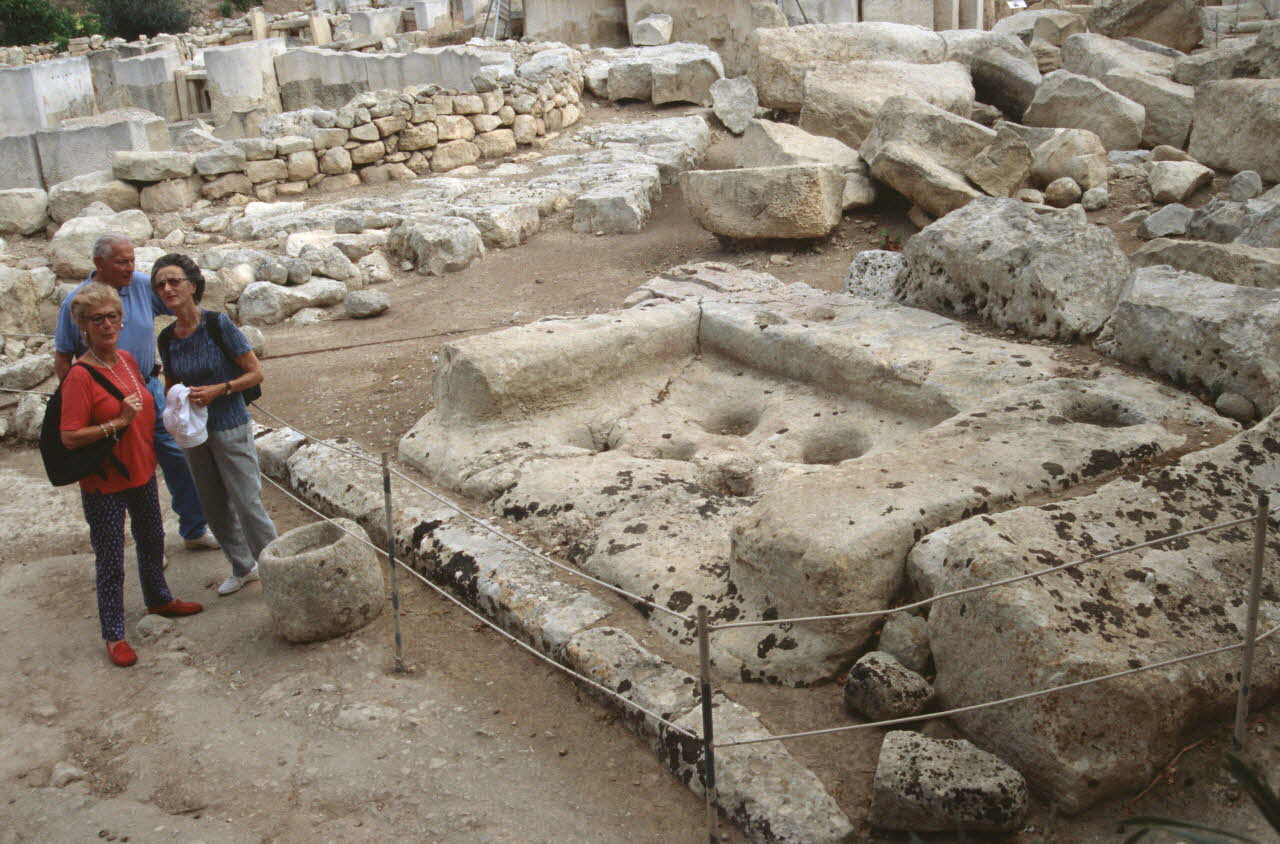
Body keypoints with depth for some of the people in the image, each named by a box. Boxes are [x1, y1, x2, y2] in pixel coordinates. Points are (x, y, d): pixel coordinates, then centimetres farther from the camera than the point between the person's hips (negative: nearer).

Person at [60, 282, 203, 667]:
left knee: (152, 541, 25)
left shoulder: (127, 360, 3)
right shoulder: (80, 376, -20)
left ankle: (158, 599, 47)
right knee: (110, 562, 2)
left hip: (142, 472, 8)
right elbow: (69, 437, -23)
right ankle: (114, 635, 15)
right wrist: (118, 422, -27)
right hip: (104, 484, -8)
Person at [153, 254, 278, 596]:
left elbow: (255, 373, -11)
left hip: (230, 429, -6)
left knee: (247, 503, -5)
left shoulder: (217, 324, -14)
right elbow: (171, 386, 16)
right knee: (215, 508, 15)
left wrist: (219, 390, -22)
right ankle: (243, 568, 34)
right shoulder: (167, 339, 2)